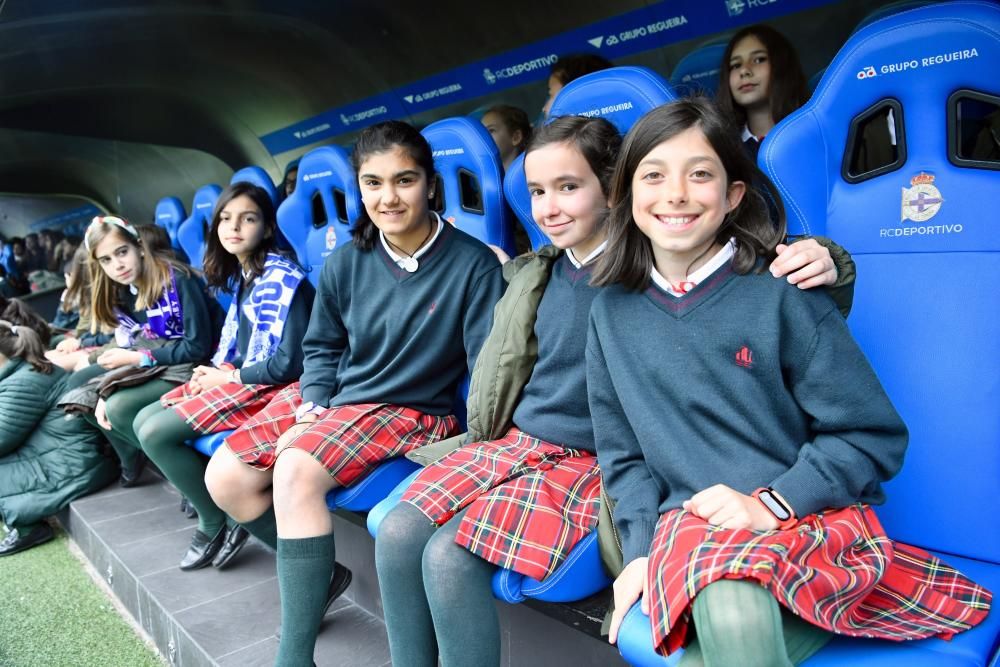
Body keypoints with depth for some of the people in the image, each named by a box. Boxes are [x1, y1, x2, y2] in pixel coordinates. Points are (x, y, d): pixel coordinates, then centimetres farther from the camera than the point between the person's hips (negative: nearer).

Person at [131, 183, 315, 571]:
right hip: (235, 376, 9)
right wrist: (213, 369, -2)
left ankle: (217, 524, 1)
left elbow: (289, 363, -22)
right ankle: (201, 498, 12)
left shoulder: (284, 279, -18)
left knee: (155, 433, -14)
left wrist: (229, 377, -11)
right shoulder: (241, 275, 10)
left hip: (268, 386, -9)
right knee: (144, 421, 7)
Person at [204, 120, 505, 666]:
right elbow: (322, 348, 12)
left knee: (296, 472, -29)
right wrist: (310, 409, -4)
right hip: (333, 397, 6)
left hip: (413, 411, -6)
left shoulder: (472, 264, -13)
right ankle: (317, 573, 18)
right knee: (225, 477, -4)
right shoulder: (346, 262, 2)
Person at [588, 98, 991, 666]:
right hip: (690, 524, 2)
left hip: (810, 517, -2)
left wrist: (767, 504, -15)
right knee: (727, 615, -33)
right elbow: (622, 454, 11)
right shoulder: (612, 313, 5)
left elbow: (875, 437, -5)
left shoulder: (782, 295, -7)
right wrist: (641, 550, -1)